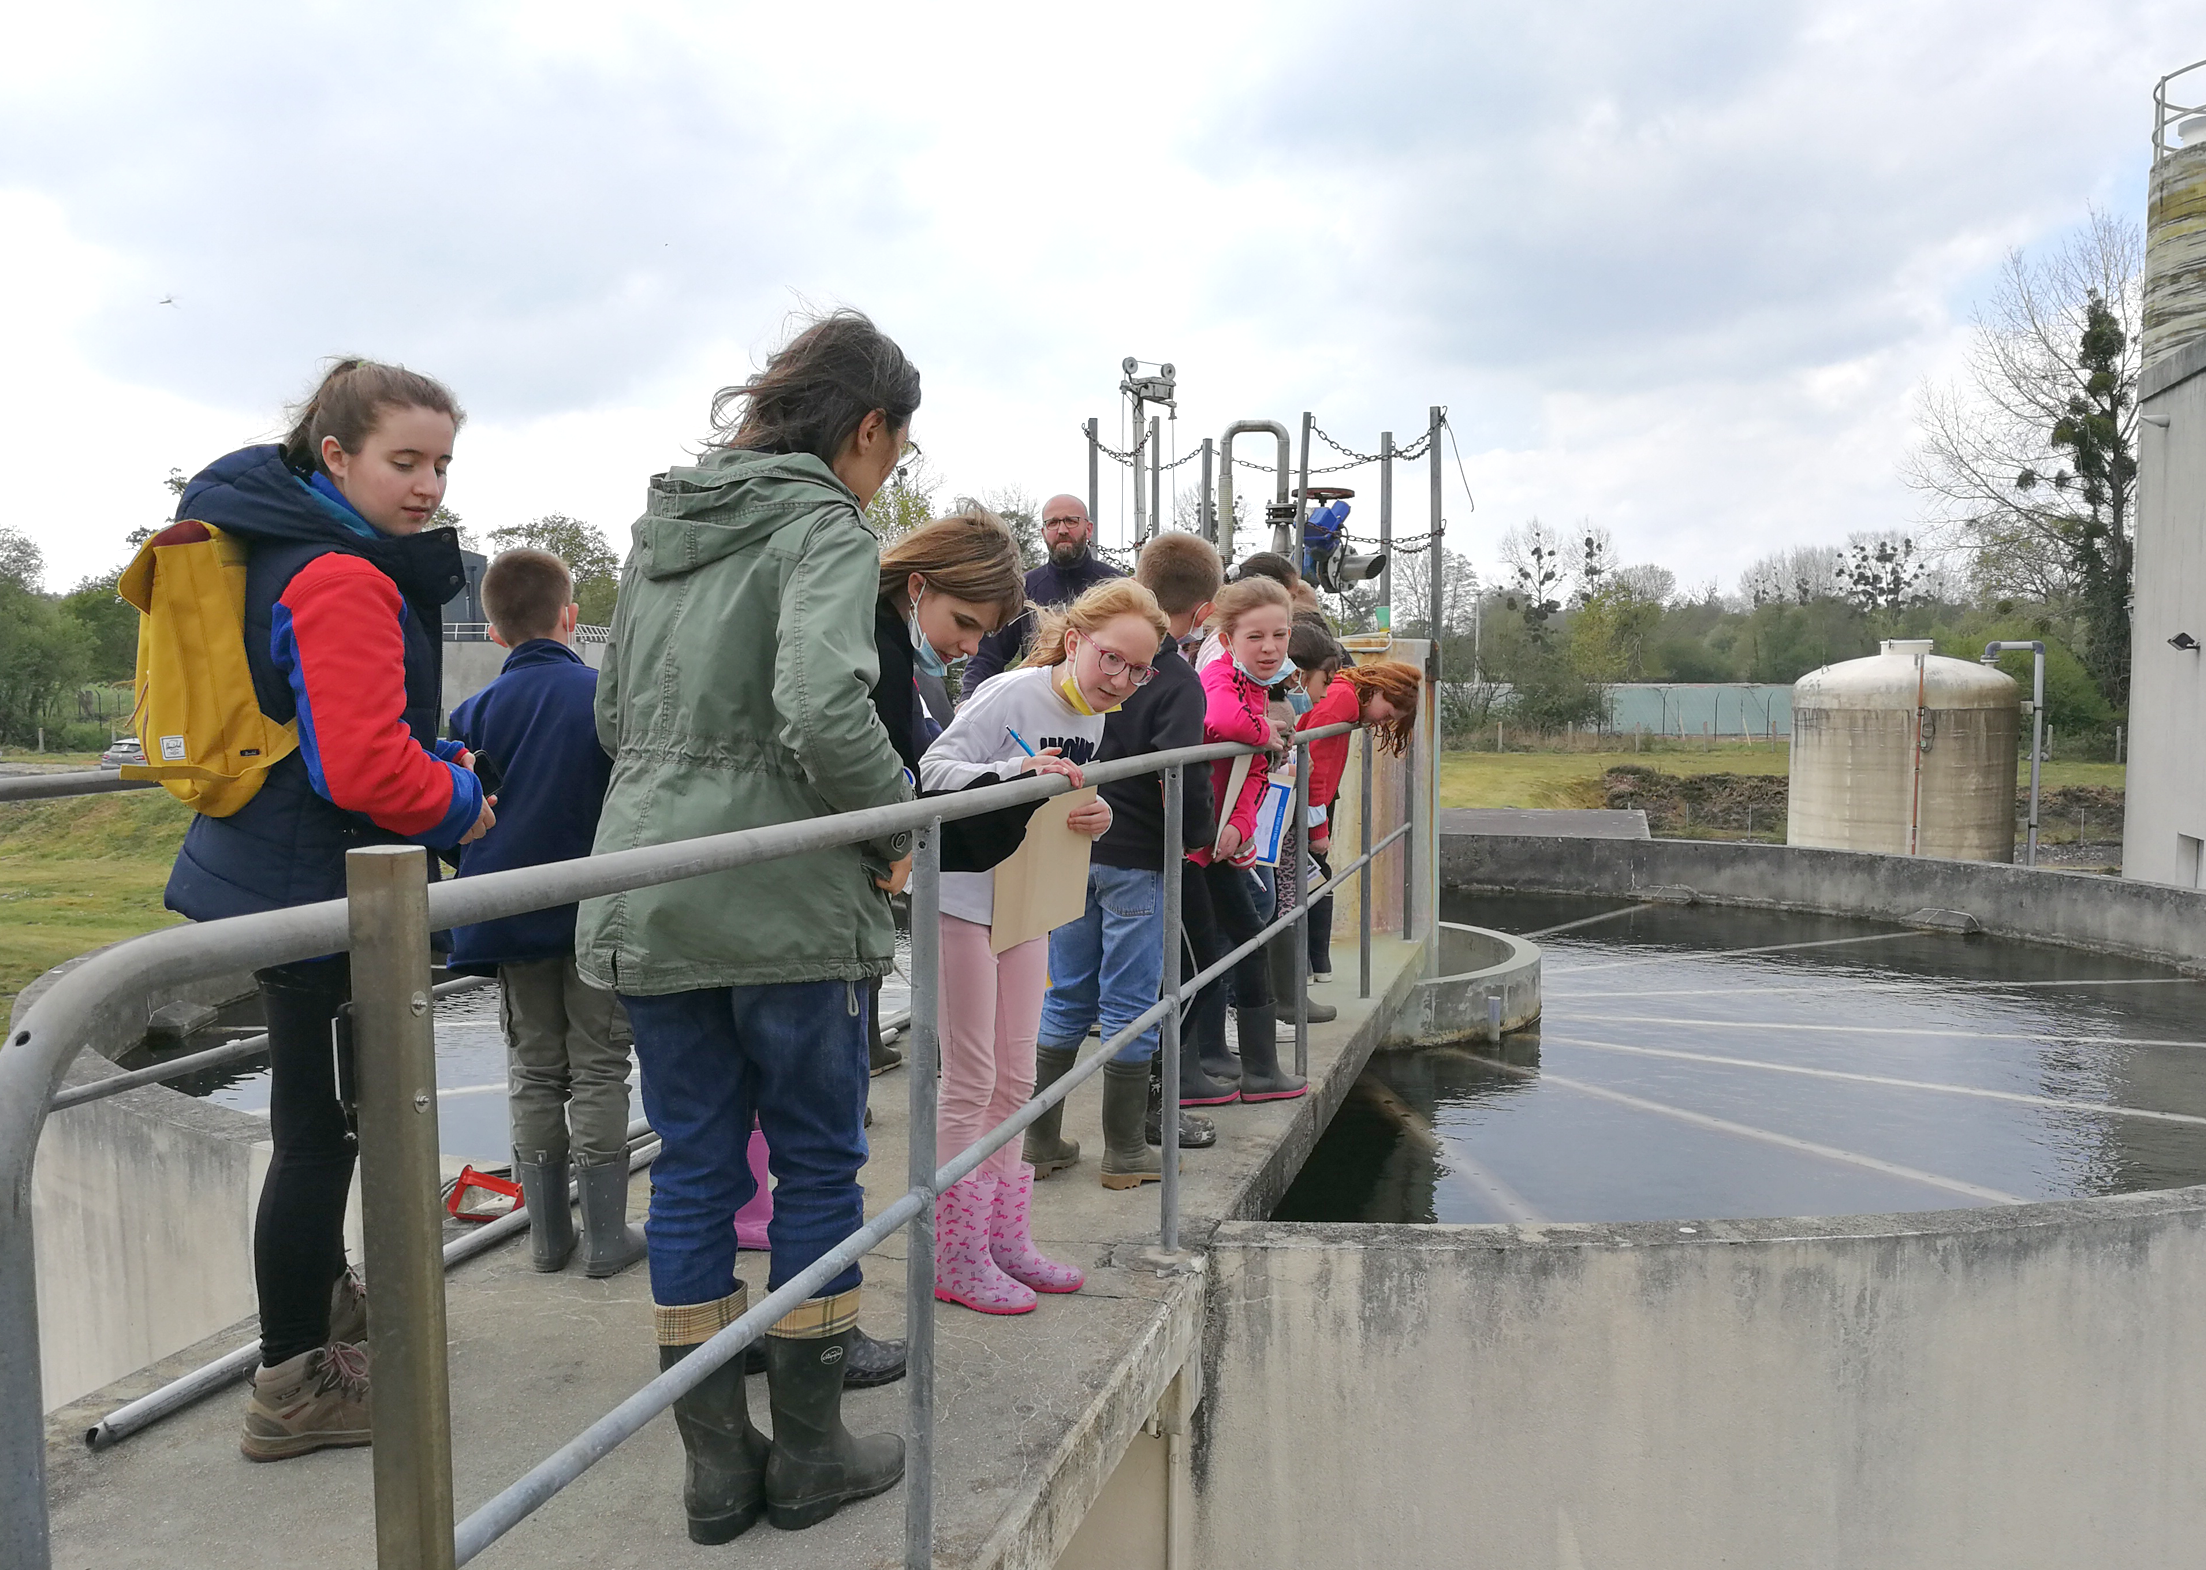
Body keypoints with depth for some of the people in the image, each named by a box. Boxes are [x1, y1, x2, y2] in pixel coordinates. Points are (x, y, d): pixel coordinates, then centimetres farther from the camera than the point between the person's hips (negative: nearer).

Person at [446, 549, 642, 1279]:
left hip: (515, 919, 2)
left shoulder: (477, 711, -1)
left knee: (534, 1074, 13)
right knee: (598, 1069, 6)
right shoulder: (608, 696, -7)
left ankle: (548, 1234, 19)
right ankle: (605, 1237, 10)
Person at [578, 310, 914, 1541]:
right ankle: (809, 1454, 21)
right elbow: (826, 709, -24)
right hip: (786, 898, -6)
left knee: (695, 1169, 13)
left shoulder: (662, 528, 16)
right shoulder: (826, 528, -8)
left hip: (645, 894, 7)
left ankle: (716, 1462, 23)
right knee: (819, 1164, 9)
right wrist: (896, 819, -9)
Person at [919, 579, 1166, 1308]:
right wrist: (1014, 773, -38)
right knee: (970, 1081, -1)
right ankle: (957, 1258, 11)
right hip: (963, 897, -8)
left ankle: (1005, 1241, 26)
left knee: (1015, 1078, 13)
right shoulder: (1010, 695, -18)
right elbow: (933, 769, -23)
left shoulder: (1093, 718, 6)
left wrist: (1095, 815, -9)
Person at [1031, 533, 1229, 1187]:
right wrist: (1198, 836, -3)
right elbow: (1181, 776, -21)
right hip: (1135, 857, -5)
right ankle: (1125, 1153, 16)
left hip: (1071, 848, 6)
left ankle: (1041, 1140, 21)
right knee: (1131, 1004, 6)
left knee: (1067, 998, 15)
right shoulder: (1177, 680, -14)